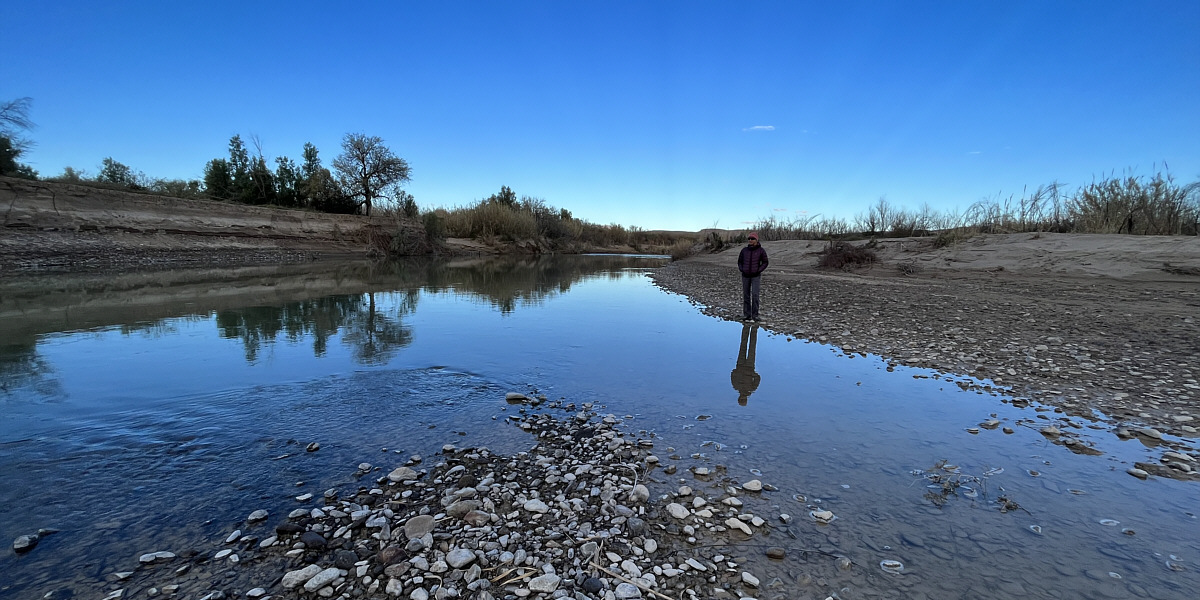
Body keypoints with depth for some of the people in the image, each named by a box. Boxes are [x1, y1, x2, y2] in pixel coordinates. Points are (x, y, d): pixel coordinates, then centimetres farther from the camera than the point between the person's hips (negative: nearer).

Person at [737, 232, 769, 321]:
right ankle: (747, 315, 11)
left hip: (756, 276, -3)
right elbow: (740, 262, 10)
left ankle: (755, 315, -4)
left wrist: (758, 271, -12)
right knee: (746, 296, 4)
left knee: (755, 295, -12)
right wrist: (741, 270, -6)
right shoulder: (744, 250, 0)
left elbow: (765, 262, 0)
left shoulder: (761, 251, -7)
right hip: (745, 276, 3)